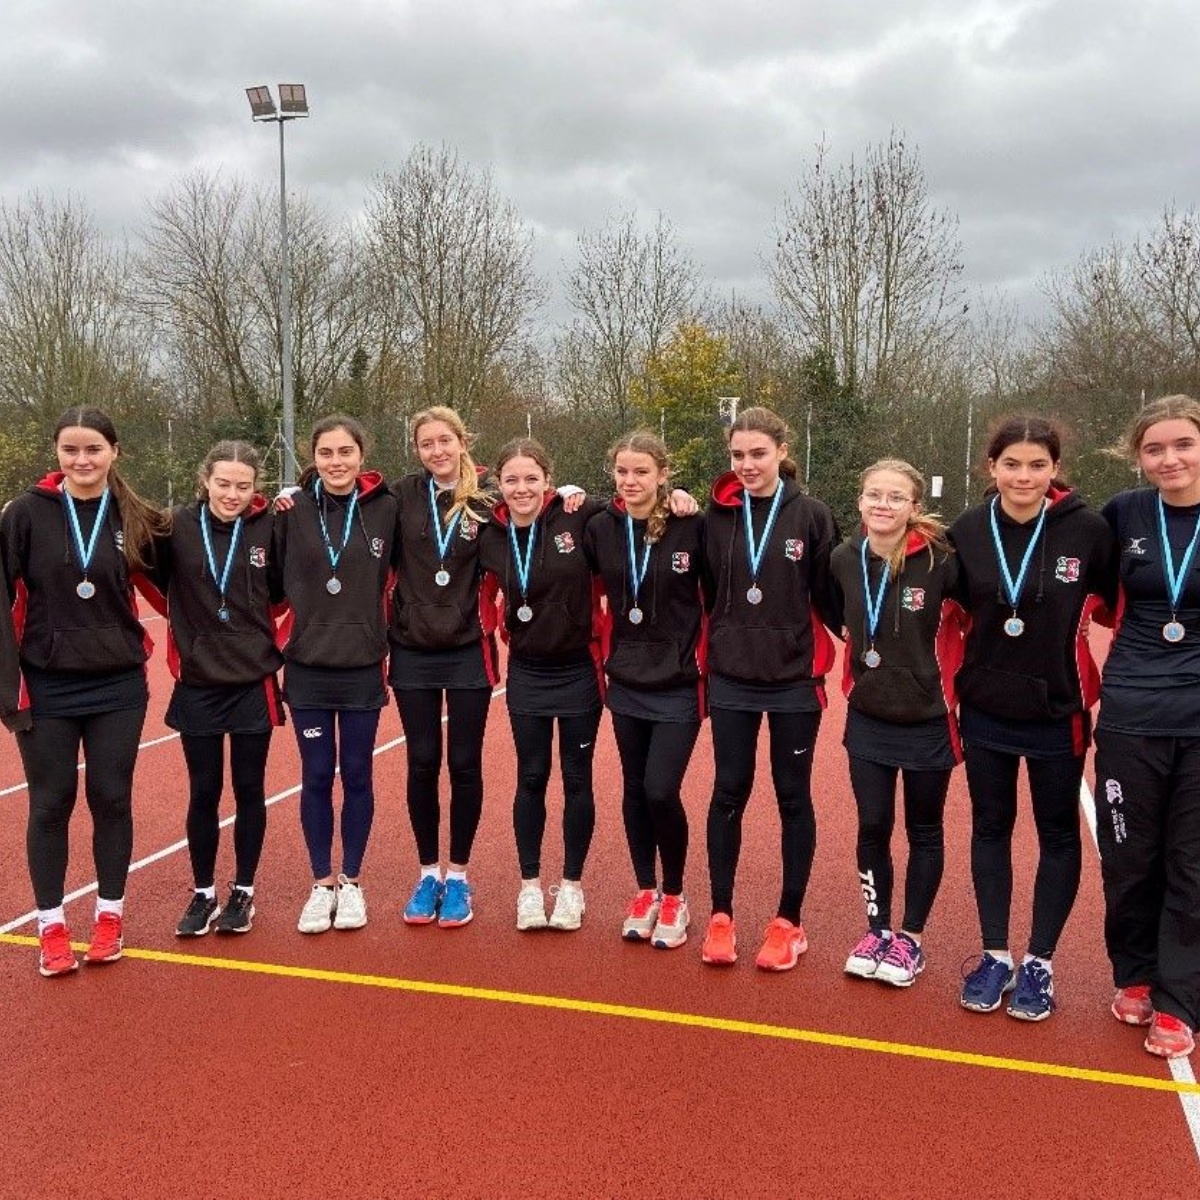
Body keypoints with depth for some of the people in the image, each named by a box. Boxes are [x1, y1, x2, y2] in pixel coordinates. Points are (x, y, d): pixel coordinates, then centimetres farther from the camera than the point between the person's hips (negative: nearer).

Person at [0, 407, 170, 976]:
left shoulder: (135, 518, 0)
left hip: (118, 686, 1)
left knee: (111, 799, 7)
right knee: (51, 803, 6)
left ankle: (110, 915, 23)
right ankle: (51, 927, 19)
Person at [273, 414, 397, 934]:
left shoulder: (385, 509, -5)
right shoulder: (293, 510, -4)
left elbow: (396, 576, 4)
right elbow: (274, 580, 2)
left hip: (362, 668, 0)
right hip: (307, 667, 0)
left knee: (356, 776, 9)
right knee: (316, 777, 8)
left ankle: (351, 882, 24)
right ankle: (322, 884, 23)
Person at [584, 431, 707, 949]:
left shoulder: (691, 527, -13)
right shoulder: (600, 527, -3)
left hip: (679, 686, -4)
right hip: (626, 683, 4)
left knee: (661, 790, -8)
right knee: (634, 790, 12)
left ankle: (674, 898, 15)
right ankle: (646, 892, 30)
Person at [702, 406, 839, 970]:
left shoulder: (812, 515, -5)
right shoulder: (718, 515, 0)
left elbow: (830, 597, -3)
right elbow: (704, 590, 5)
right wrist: (706, 657, -3)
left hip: (794, 681, -1)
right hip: (730, 680, 2)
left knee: (793, 798, 9)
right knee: (728, 793, 8)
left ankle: (789, 921, 22)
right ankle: (720, 914, 22)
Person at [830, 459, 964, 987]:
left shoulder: (939, 561, -19)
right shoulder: (843, 560, -6)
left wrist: (949, 678, -6)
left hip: (927, 720, -3)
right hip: (867, 719, 3)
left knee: (923, 831, 12)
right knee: (872, 828, 9)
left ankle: (911, 937, 27)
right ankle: (877, 929, 28)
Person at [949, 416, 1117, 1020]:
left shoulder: (1088, 529, -14)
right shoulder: (967, 532, -8)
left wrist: (1101, 687, -2)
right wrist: (951, 692, 4)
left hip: (1058, 714, -2)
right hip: (986, 714, 2)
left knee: (1058, 835, 11)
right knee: (990, 829, 13)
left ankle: (1039, 964, 27)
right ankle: (995, 957, 28)